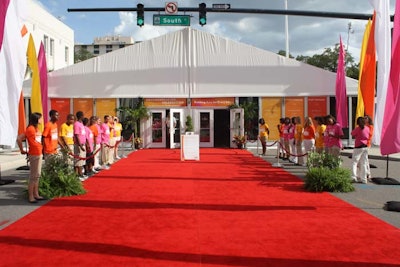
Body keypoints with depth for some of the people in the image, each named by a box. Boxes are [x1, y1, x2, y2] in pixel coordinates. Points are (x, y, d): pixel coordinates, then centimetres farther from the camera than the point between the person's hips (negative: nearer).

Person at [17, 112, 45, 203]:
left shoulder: (37, 129, 13)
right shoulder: (30, 129, -13)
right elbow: (19, 139, -17)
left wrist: (42, 149, 3)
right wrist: (22, 150, -8)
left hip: (39, 154, 9)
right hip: (34, 155, -9)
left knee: (37, 175, 14)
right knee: (33, 176, -4)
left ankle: (36, 194, 23)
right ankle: (30, 196, 2)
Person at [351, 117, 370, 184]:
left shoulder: (357, 129, -12)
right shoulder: (367, 128, 3)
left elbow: (352, 134, 0)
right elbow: (368, 136, 15)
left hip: (358, 148, -5)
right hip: (365, 147, 6)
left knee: (354, 162, -1)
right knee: (363, 164, 10)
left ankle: (354, 177, -14)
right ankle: (363, 179, 13)